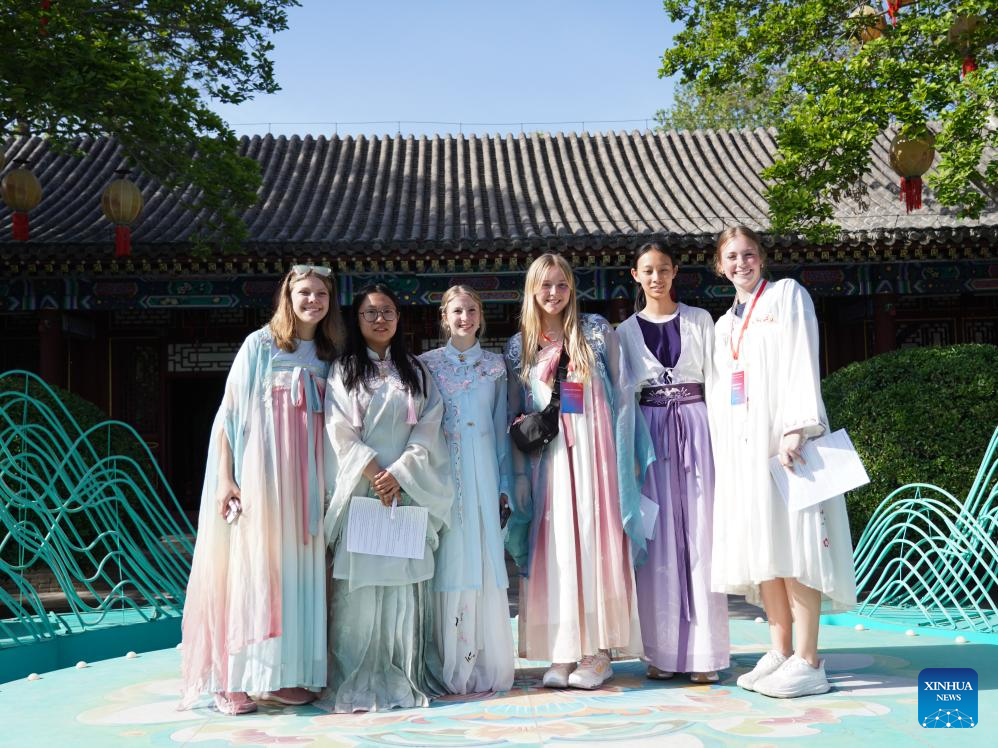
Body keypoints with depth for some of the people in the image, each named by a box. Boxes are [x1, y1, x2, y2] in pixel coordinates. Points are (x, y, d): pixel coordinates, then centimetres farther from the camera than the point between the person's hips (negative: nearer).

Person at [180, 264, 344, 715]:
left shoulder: (329, 355, 14)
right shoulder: (260, 345, 0)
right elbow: (229, 412, -4)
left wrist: (328, 482, 5)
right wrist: (225, 479, -12)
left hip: (308, 475, 5)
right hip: (261, 469, -4)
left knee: (300, 566, 3)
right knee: (253, 564, -6)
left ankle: (289, 674, 10)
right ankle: (238, 680, -2)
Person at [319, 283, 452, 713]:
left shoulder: (415, 372, 14)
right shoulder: (343, 371, 10)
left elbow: (428, 427, 4)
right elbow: (341, 432, 0)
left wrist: (399, 474, -9)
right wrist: (373, 473, -11)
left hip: (407, 492, 1)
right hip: (359, 491, -1)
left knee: (405, 579, -2)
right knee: (359, 584, -6)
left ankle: (405, 678, 3)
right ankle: (356, 682, -2)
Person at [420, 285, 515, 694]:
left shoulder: (495, 365, 11)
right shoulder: (426, 363, 7)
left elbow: (501, 426, 12)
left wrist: (504, 483, 8)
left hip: (482, 469, 1)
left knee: (485, 559, -1)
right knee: (448, 560, -4)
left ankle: (487, 664, 6)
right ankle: (450, 665, 2)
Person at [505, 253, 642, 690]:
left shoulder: (597, 332, 4)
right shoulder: (520, 347, 9)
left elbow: (620, 393, 3)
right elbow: (515, 416, 9)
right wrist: (519, 474, 2)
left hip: (594, 451, -2)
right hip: (547, 457, 2)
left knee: (596, 541, -3)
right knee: (555, 549, 1)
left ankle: (598, 651, 4)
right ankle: (562, 653, 7)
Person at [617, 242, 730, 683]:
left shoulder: (699, 321, 9)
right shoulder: (626, 332, 9)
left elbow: (715, 380, 5)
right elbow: (623, 396, 5)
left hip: (695, 428, 0)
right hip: (650, 432, 0)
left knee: (699, 536, -2)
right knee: (659, 540, 0)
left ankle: (704, 652, 2)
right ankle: (663, 651, 5)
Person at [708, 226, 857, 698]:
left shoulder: (787, 295, 6)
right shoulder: (725, 324, 23)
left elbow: (802, 361, -6)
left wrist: (797, 428, -18)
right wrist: (722, 450, 9)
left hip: (781, 433, -6)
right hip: (742, 442, 6)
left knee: (794, 541, -10)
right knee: (762, 545, 3)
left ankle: (808, 662, -8)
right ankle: (781, 651, 8)